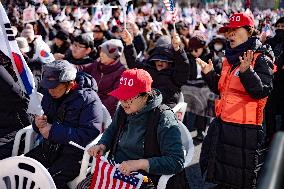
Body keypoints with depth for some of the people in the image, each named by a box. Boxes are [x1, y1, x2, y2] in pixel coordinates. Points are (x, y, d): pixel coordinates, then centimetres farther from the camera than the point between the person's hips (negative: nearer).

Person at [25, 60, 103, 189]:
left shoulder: (89, 100, -16)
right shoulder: (49, 95, 7)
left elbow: (90, 134, -23)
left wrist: (54, 131, -21)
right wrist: (38, 123, -5)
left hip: (75, 153, -7)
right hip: (50, 146, 7)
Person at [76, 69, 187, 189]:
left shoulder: (164, 119, -18)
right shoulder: (123, 110, 4)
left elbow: (176, 162, -23)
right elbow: (111, 131, 26)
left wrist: (139, 164, -29)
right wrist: (102, 145, 3)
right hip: (116, 172, 7)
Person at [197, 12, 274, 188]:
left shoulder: (260, 59, -10)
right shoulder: (229, 59, 13)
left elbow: (261, 91, -21)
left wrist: (246, 71, -34)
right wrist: (210, 74, 6)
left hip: (245, 129, -8)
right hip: (223, 124, 8)